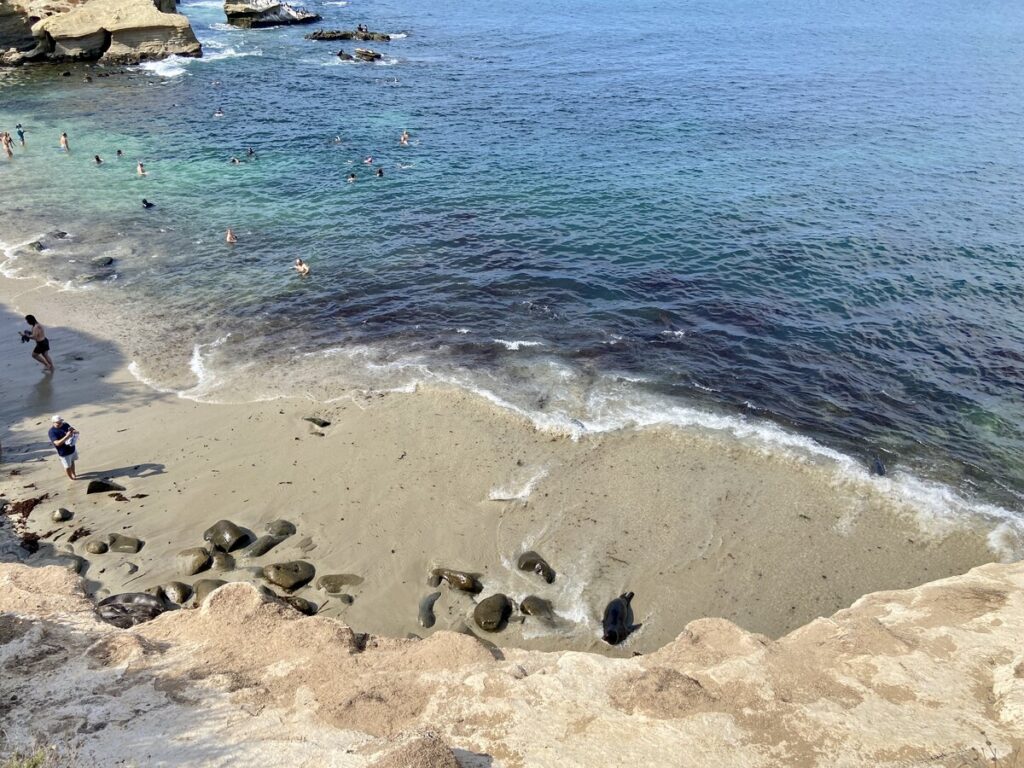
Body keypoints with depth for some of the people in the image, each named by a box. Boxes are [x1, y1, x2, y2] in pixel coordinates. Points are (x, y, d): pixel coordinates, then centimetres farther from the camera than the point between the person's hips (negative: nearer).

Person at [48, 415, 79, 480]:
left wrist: (74, 431, -25)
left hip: (72, 448, 5)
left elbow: (77, 432, 0)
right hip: (64, 452, -5)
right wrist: (67, 436, -43)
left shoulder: (65, 425, -5)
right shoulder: (52, 432, -23)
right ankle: (70, 477, 38)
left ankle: (73, 474, 48)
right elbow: (57, 443, -32)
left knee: (72, 461, 26)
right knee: (67, 466, 14)